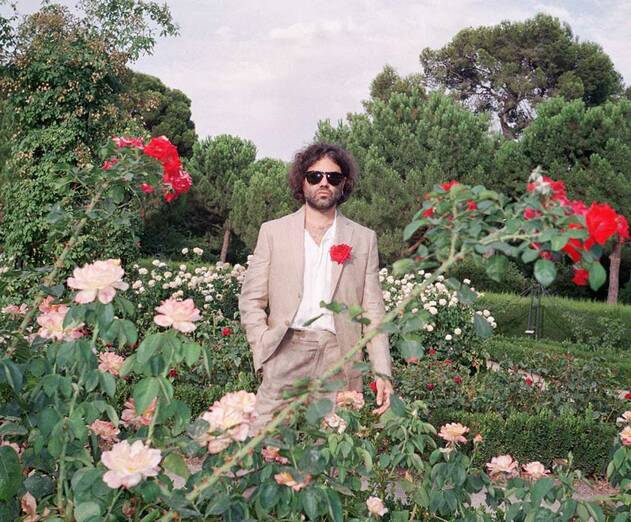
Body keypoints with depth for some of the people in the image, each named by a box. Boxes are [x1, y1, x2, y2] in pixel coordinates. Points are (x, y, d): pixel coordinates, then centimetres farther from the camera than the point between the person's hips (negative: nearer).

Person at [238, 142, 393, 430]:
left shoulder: (364, 239, 12)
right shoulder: (273, 232, 10)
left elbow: (373, 310, 9)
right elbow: (251, 301, 9)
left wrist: (382, 373, 1)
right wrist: (264, 354, -5)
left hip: (339, 363, 1)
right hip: (286, 355, 0)